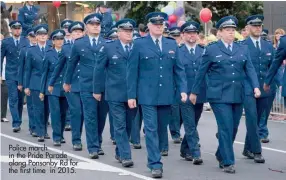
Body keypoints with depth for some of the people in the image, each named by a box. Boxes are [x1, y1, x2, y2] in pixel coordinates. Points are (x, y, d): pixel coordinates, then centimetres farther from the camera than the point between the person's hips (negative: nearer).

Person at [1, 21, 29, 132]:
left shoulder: (26, 42, 4)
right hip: (11, 75, -1)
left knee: (20, 99, 7)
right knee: (13, 99, -7)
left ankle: (18, 121, 19)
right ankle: (16, 123, -9)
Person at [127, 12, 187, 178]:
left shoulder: (172, 44, 11)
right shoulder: (139, 44, 0)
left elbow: (179, 69, 11)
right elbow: (132, 71, -1)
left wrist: (183, 89, -2)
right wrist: (131, 95, -5)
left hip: (166, 95, 4)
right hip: (147, 95, -4)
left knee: (162, 130, 10)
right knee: (151, 129, -7)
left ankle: (155, 158, 25)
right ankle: (155, 164, -6)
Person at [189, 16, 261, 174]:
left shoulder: (243, 49, 10)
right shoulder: (211, 49, 0)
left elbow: (250, 69, 4)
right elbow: (201, 72, 4)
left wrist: (256, 87, -11)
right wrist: (194, 92, 6)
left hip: (237, 95, 4)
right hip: (219, 95, -4)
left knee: (233, 128, 10)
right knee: (226, 128, -9)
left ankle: (221, 155, 30)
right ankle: (227, 162, -2)